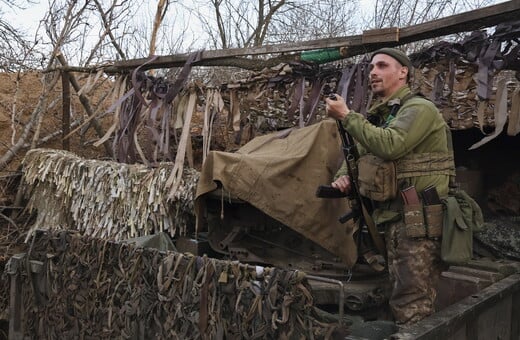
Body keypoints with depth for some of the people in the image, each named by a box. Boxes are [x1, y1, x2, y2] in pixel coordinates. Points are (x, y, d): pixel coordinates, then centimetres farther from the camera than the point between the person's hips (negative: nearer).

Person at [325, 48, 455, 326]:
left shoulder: (419, 108, -9)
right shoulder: (379, 116, 18)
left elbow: (389, 146, -27)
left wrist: (347, 116, -18)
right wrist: (344, 176, 2)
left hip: (418, 218, -9)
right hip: (394, 217, 9)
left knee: (412, 303, -7)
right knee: (401, 295, 17)